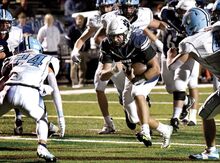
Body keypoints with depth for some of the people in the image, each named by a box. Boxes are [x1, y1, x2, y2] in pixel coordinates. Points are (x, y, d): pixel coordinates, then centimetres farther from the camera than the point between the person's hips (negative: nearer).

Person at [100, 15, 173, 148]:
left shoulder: (138, 40, -33)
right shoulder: (108, 46, -19)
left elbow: (156, 68, -28)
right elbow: (103, 76, -23)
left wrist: (137, 80, -32)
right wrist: (113, 70, -44)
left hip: (148, 75, -6)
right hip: (131, 77, 6)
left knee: (138, 95, -34)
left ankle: (146, 133, -42)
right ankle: (165, 130, 27)